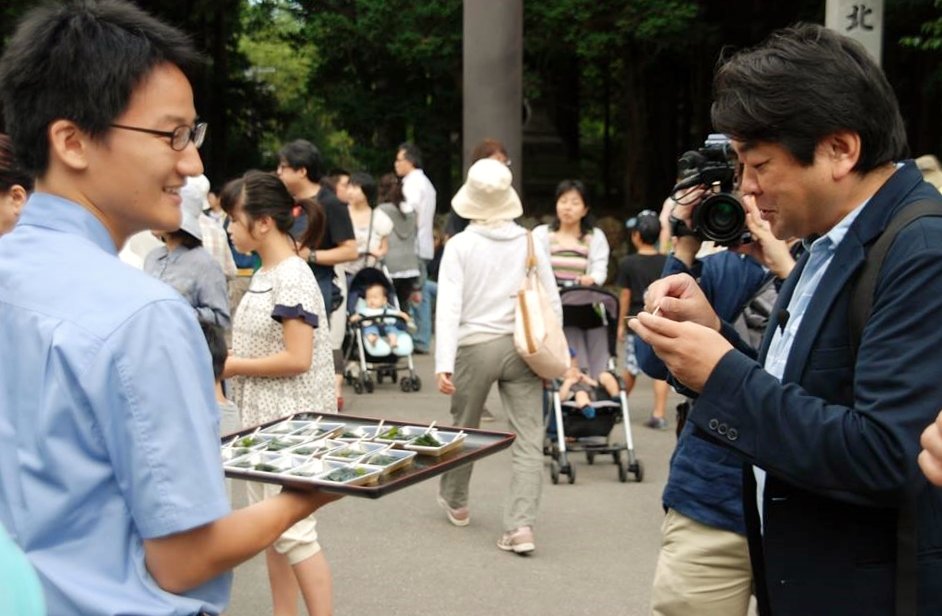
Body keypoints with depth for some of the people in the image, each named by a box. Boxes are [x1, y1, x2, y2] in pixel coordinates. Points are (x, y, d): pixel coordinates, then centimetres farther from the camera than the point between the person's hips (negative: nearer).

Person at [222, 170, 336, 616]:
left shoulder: (293, 278, -17)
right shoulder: (264, 275, 10)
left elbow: (297, 359, -23)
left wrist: (230, 365, -16)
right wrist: (224, 357, 2)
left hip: (291, 421, -10)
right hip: (262, 417, 10)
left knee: (292, 531, -5)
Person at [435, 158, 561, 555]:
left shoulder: (460, 245, -5)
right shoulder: (530, 244, 2)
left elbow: (449, 306, -12)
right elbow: (552, 303, 4)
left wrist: (443, 363, -15)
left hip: (475, 346, -1)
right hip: (521, 347, 1)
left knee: (464, 429, 20)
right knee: (529, 441, 0)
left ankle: (455, 502, 40)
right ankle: (521, 526, -10)